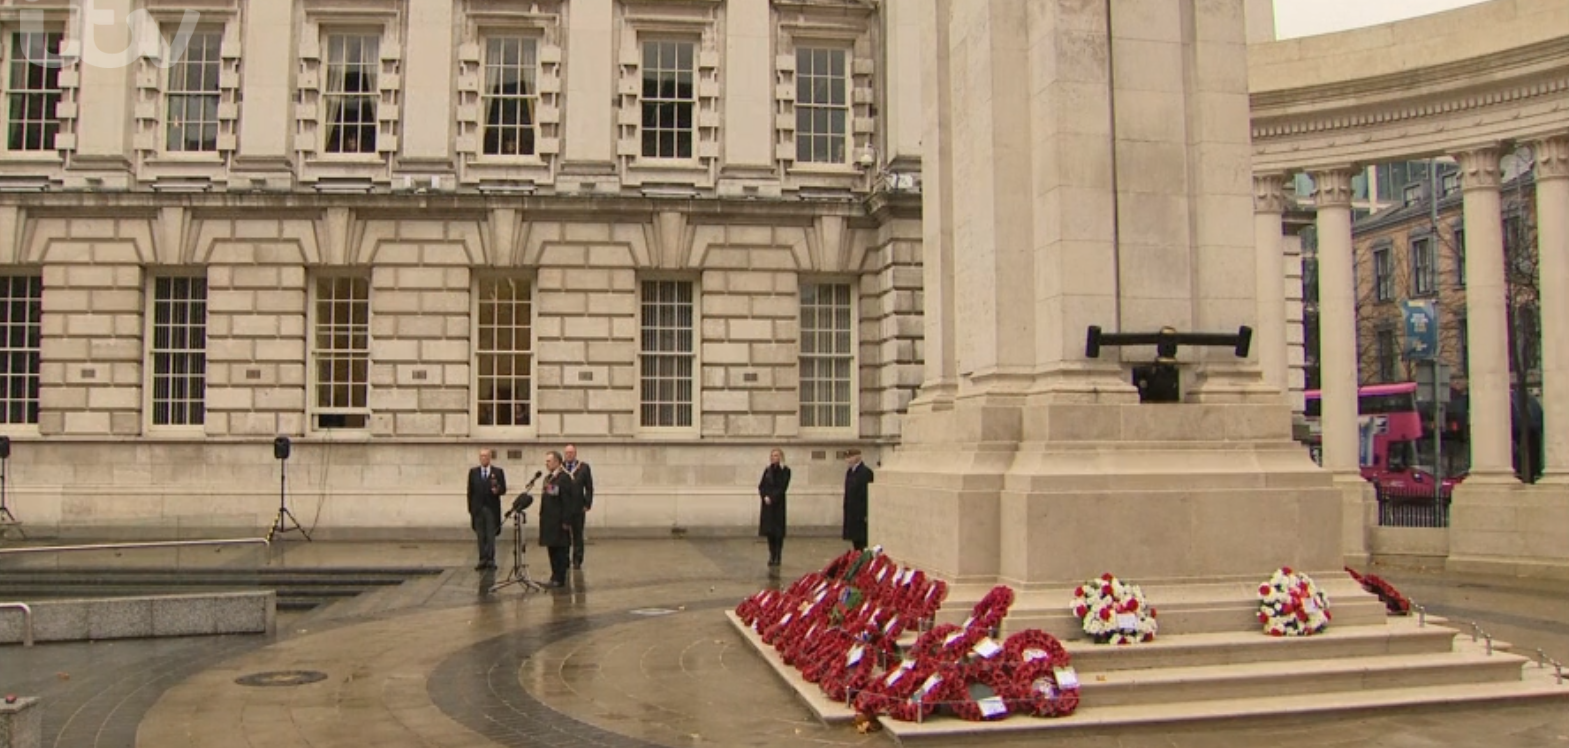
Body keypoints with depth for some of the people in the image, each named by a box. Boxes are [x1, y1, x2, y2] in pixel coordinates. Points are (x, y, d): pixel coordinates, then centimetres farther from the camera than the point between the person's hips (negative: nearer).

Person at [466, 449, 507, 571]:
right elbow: (470, 491, 6)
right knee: (481, 537, 4)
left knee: (491, 536, -3)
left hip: (492, 509, -2)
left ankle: (490, 560, 0)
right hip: (478, 509, 2)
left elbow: (503, 489, 1)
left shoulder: (498, 472, 3)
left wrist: (497, 490, -23)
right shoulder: (473, 472, 8)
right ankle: (483, 561, 7)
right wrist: (471, 510, 3)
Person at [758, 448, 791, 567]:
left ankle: (777, 557, 0)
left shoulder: (785, 471, -2)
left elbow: (782, 487, -10)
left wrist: (772, 498, -16)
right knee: (769, 531, 5)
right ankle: (772, 556, 12)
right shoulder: (767, 470, 11)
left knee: (778, 531, -4)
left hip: (778, 504, -4)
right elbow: (761, 486, 7)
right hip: (767, 504, 4)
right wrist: (765, 496, -10)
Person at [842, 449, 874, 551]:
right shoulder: (849, 472, 12)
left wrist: (867, 514, -19)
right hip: (851, 513, 8)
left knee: (862, 541, -5)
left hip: (861, 514, -8)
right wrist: (846, 511, 16)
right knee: (855, 539, 12)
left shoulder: (866, 472, -14)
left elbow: (868, 494, -17)